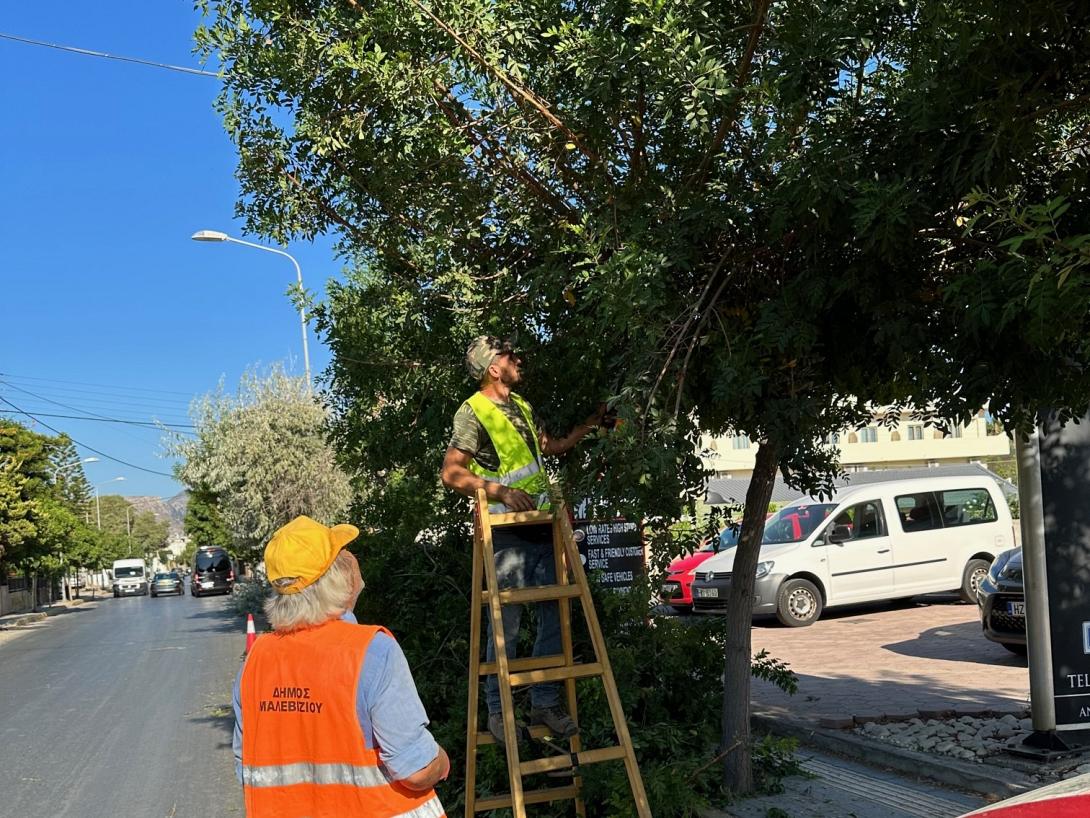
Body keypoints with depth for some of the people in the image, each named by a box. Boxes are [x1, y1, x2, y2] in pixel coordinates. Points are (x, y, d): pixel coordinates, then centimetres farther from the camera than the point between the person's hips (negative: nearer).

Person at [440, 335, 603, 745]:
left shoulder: (521, 406, 18)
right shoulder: (473, 411, -7)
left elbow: (552, 446, 32)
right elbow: (451, 472, -12)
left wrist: (590, 423, 28)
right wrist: (500, 491, -22)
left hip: (543, 526, 8)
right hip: (507, 531, -8)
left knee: (554, 618, 8)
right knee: (506, 626, -4)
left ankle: (545, 703, 18)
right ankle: (498, 712, 8)